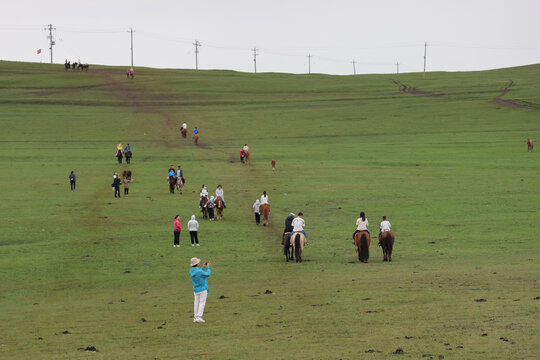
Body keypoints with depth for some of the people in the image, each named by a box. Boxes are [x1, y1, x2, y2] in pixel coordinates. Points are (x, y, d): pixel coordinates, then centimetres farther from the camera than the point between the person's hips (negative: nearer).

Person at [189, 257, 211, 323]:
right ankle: (199, 317, -9)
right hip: (203, 289, -7)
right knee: (202, 303, -2)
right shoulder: (199, 271, -23)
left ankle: (195, 317, 11)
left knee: (196, 303, 11)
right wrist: (208, 267, 7)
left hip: (196, 290, 7)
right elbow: (207, 274, -7)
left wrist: (203, 267, 18)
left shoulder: (191, 271, -1)